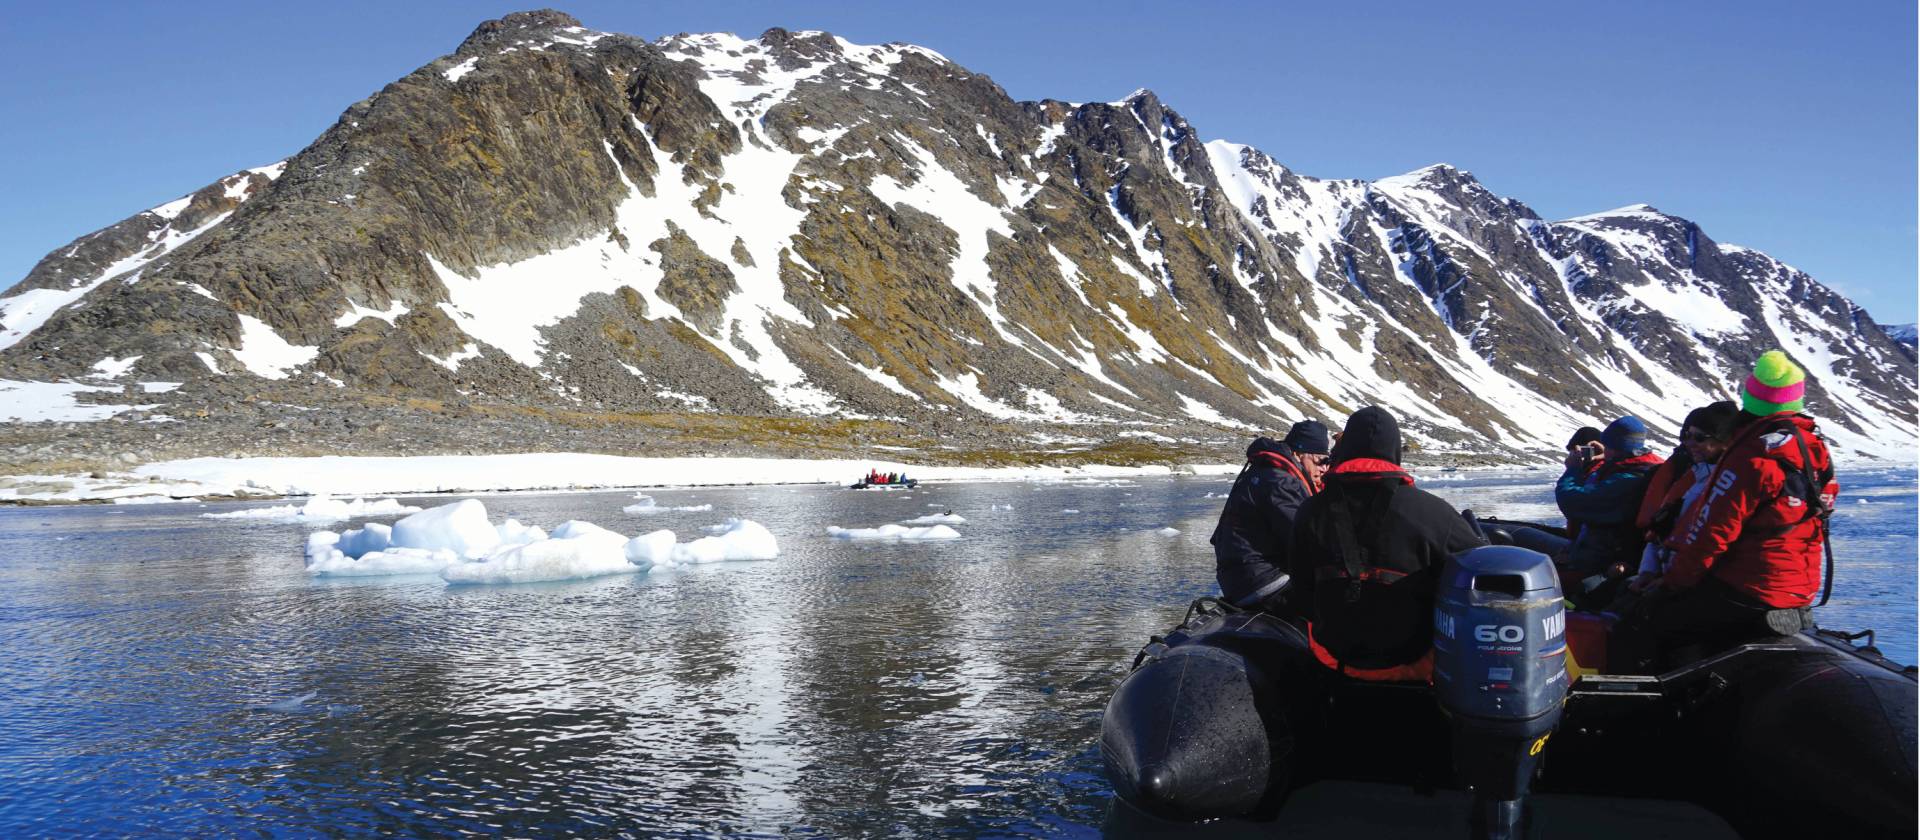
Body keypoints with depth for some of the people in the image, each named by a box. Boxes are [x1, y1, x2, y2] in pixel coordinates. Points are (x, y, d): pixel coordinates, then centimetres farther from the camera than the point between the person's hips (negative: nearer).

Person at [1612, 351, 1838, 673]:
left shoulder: (1752, 456, -20)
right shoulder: (1815, 449, 9)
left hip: (1745, 593, -10)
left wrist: (1671, 584, -11)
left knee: (1635, 633, -7)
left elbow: (1713, 532, -20)